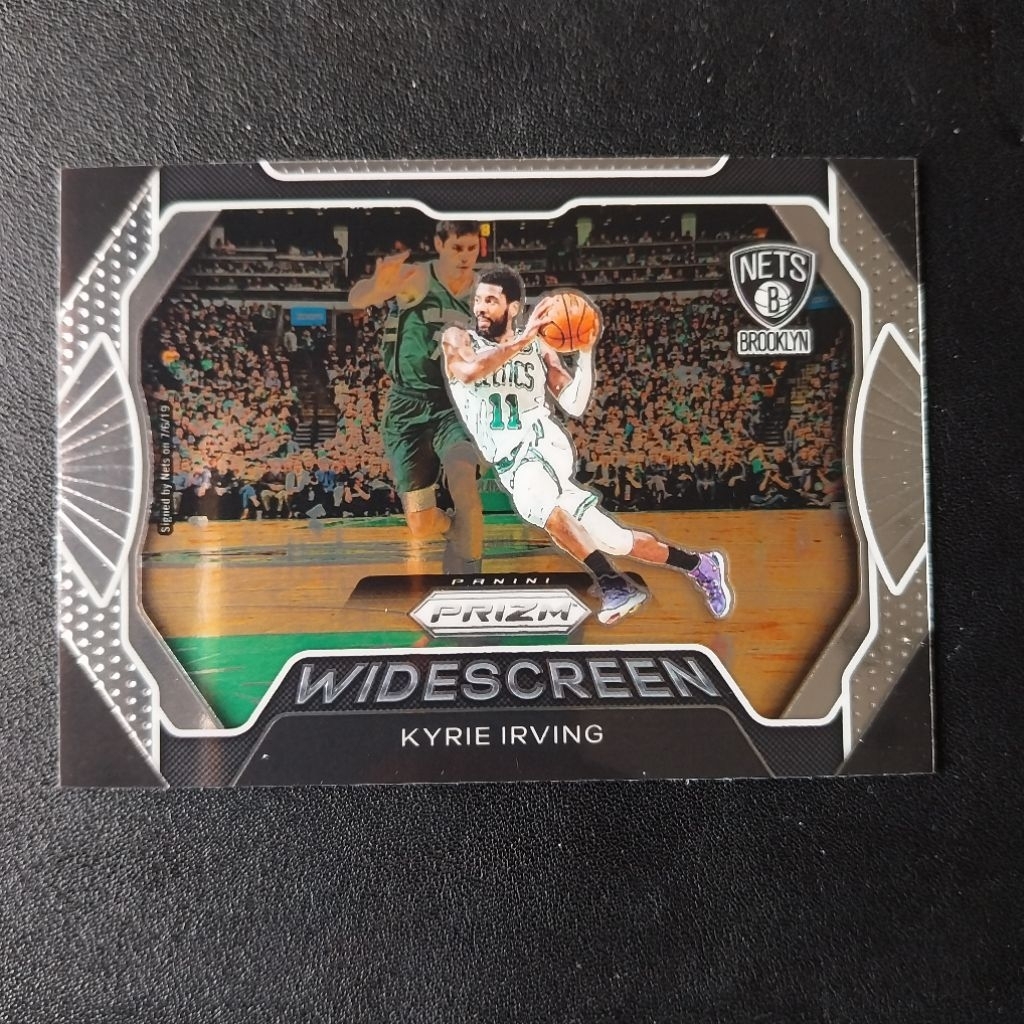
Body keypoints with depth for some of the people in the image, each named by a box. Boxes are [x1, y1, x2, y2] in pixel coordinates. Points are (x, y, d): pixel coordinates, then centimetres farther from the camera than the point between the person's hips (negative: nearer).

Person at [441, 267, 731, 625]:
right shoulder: (457, 339, 5)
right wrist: (520, 341, -21)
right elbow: (470, 371, -19)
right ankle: (699, 565, 14)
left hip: (543, 447, -1)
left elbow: (574, 406, 0)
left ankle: (612, 583, -38)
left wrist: (587, 352, -9)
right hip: (512, 466, 1)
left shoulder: (538, 348, 7)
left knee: (541, 501, -40)